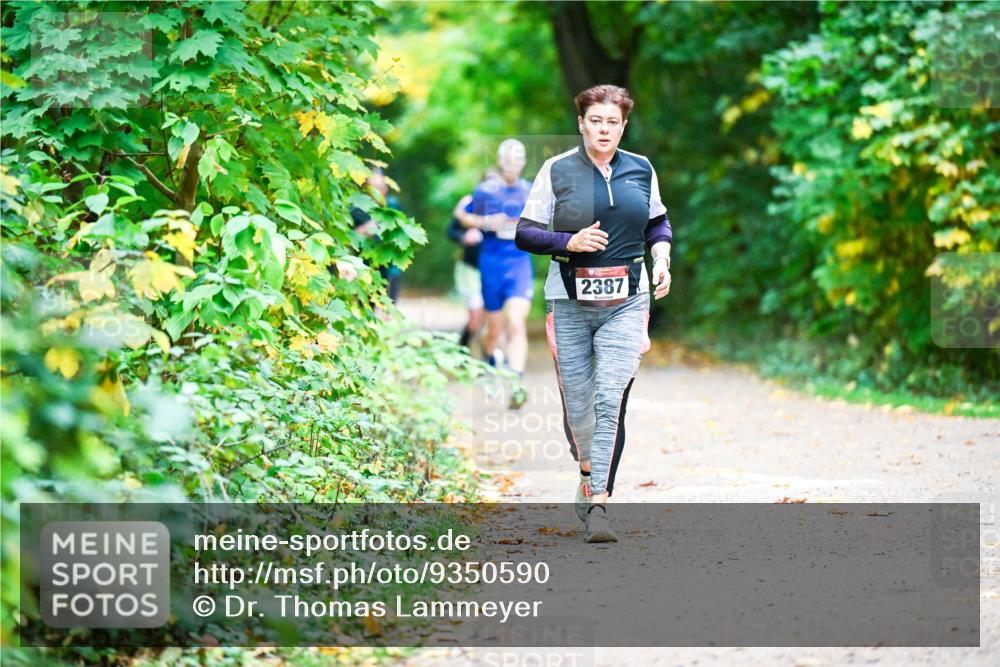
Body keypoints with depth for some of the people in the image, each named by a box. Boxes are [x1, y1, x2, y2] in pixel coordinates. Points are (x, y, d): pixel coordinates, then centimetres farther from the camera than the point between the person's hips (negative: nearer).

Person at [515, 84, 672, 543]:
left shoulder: (640, 170, 8)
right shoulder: (557, 171, 0)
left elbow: (658, 224, 22)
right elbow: (525, 234, 0)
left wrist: (662, 260, 3)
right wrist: (570, 241, -16)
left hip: (626, 303, 1)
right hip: (569, 302, 0)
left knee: (610, 400, -13)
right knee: (578, 403, 5)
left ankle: (598, 505, -16)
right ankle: (588, 472, 36)